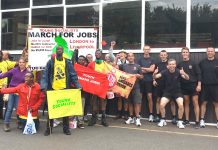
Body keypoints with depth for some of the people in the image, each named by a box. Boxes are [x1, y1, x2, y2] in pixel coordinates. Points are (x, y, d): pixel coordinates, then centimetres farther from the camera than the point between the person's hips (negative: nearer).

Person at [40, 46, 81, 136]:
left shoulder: (68, 62, 5)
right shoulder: (50, 62, 3)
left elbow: (73, 75, 3)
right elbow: (45, 75, -3)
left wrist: (78, 86, -7)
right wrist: (44, 86, -16)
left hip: (65, 89, 1)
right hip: (53, 89, -1)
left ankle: (66, 128, 19)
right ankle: (49, 129, 17)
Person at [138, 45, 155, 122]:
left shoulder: (152, 60, 6)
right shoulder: (140, 59, 10)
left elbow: (152, 69, -7)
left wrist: (143, 68, -3)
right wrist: (148, 70, -7)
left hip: (149, 80, -1)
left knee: (149, 97, -3)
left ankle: (151, 114, 4)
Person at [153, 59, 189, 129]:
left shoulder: (178, 72, -14)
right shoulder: (165, 72, -12)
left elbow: (187, 78, -23)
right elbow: (155, 77, -18)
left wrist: (184, 73, -45)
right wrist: (154, 74, -42)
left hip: (177, 92, -1)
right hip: (167, 92, 1)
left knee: (181, 105, -23)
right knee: (161, 105, -18)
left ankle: (180, 122, 0)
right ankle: (163, 120, 8)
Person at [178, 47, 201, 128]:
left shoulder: (193, 63, -1)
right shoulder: (179, 64, 6)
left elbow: (198, 74, -3)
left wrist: (199, 85, -9)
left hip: (193, 85, -3)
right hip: (184, 86, 3)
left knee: (195, 103, -2)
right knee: (186, 103, 9)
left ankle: (197, 121, 1)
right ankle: (187, 120, 17)